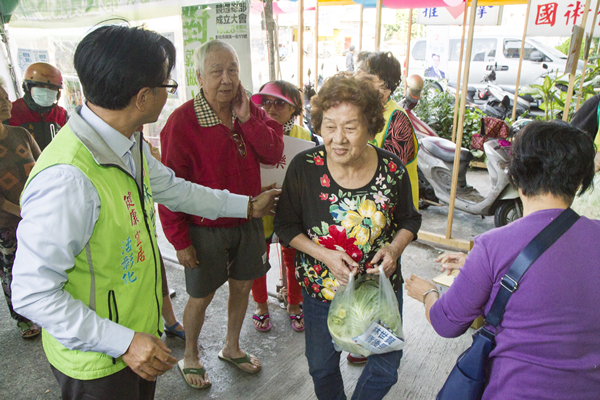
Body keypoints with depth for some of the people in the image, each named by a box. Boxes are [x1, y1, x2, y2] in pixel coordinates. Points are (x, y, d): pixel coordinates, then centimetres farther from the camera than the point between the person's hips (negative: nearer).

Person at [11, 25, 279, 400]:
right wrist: (123, 342, -25)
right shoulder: (68, 178, -33)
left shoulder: (131, 145, -5)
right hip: (97, 363, -7)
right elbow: (33, 293, -27)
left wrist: (248, 205, 19)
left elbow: (174, 190, 11)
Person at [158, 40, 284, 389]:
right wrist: (179, 239, -13)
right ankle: (191, 356, 39)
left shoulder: (250, 111, 2)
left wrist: (246, 118, -18)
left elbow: (274, 153, -8)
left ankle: (232, 347, 45)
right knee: (202, 297, 11)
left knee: (243, 285, 19)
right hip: (206, 228, -5)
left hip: (248, 221, 6)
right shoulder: (182, 121, -17)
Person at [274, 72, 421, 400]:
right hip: (321, 290, 0)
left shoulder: (392, 169, -13)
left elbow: (409, 220, 3)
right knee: (322, 366, 21)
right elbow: (285, 225, -6)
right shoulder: (303, 168, -16)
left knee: (386, 367, 18)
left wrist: (394, 249, -17)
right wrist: (324, 254, -20)